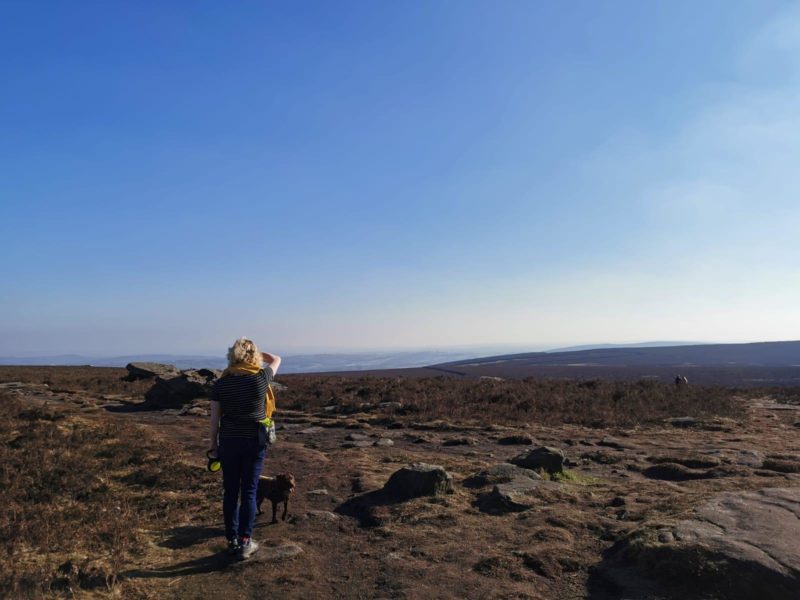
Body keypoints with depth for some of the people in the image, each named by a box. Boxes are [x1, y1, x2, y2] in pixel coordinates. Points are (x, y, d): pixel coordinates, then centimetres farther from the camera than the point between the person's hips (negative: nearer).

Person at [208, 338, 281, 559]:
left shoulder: (221, 384, -5)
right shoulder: (261, 378, -10)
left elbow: (215, 419, 0)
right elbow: (276, 359, 11)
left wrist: (213, 444, 12)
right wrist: (256, 350, 16)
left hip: (229, 443, 2)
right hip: (254, 442, -2)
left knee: (230, 492, 13)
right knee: (249, 491, 6)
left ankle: (232, 540, 22)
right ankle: (245, 542, 11)